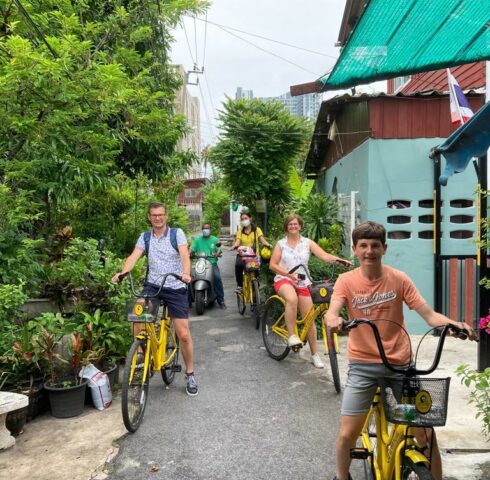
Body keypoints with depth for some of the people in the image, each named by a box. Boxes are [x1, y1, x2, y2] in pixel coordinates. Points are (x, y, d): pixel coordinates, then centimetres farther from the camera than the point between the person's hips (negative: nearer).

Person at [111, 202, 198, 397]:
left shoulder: (177, 233, -2)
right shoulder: (144, 237, 7)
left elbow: (184, 255, -17)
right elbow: (134, 257, -7)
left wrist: (186, 273, -37)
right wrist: (122, 273, -27)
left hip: (176, 287, -2)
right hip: (153, 285, 2)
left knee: (183, 334, -2)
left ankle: (189, 374, 18)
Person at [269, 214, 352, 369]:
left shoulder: (307, 243, 4)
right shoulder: (281, 244, 4)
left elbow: (324, 255, -10)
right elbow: (272, 265, -1)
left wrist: (339, 260, -30)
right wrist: (290, 274, -15)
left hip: (302, 283, 2)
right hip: (283, 280, -2)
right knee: (292, 299, -38)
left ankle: (314, 354, 12)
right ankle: (292, 336, -26)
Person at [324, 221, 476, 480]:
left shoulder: (399, 279, -5)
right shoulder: (346, 281, -6)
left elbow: (429, 315, -9)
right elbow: (331, 312, -20)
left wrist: (455, 324, -28)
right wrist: (334, 320, -44)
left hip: (400, 364, 1)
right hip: (362, 366, 0)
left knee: (425, 431, 4)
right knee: (347, 434, 1)